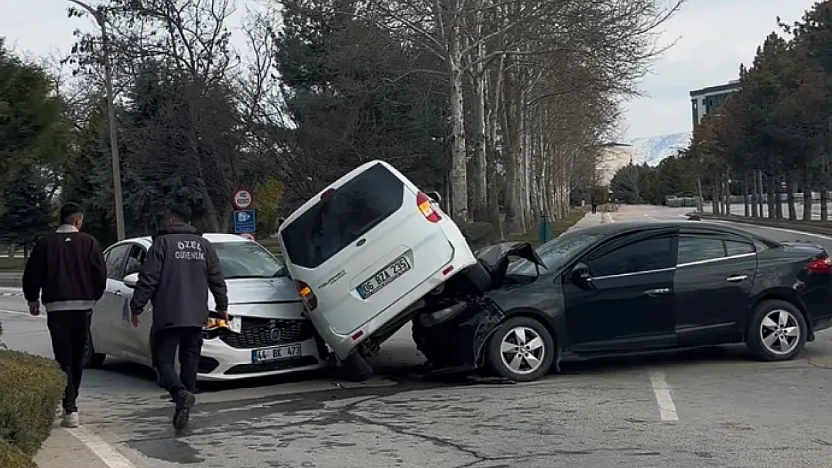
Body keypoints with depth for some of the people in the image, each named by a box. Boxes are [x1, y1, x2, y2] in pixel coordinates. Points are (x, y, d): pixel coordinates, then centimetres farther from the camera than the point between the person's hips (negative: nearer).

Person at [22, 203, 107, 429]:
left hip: (56, 307, -1)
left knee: (63, 358, -2)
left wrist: (32, 300, 17)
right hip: (83, 306, 1)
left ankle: (70, 408, -12)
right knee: (78, 355, 15)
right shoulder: (88, 242, -2)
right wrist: (94, 296, 13)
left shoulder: (46, 243, -1)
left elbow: (31, 275, 1)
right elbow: (101, 273, -4)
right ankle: (71, 402, 24)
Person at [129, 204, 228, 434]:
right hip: (196, 316, 5)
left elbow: (148, 279, -9)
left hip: (167, 316, -5)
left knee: (163, 359, -1)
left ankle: (181, 393, -24)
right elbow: (217, 280, 14)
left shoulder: (162, 243, -4)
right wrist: (222, 307, 23)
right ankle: (185, 399, 10)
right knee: (190, 359, 11)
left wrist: (136, 307, -2)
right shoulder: (204, 245, 12)